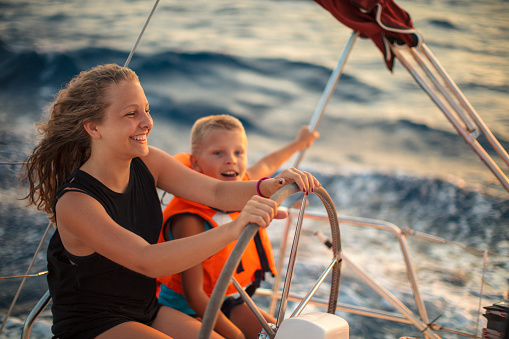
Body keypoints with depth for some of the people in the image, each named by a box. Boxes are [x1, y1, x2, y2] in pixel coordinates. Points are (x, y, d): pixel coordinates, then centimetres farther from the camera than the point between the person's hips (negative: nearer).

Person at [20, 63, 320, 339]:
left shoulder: (146, 163, -5)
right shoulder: (74, 202, -27)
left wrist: (269, 186, -32)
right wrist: (233, 230, -48)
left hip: (146, 310, 7)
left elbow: (216, 192, -11)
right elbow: (147, 260, -37)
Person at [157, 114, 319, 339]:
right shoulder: (190, 221, -30)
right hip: (186, 310, -7)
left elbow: (267, 164, 17)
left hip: (224, 302, 7)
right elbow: (193, 293, -27)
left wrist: (298, 143, 34)